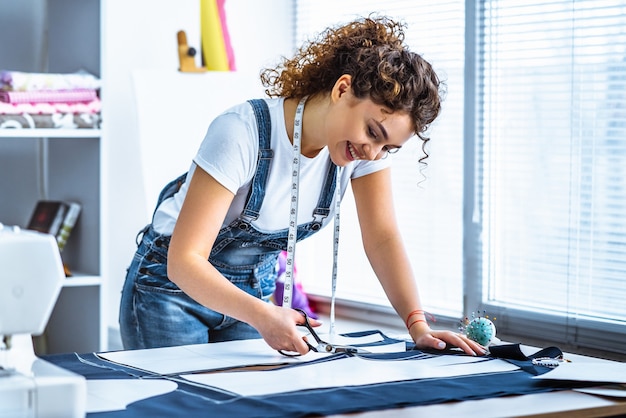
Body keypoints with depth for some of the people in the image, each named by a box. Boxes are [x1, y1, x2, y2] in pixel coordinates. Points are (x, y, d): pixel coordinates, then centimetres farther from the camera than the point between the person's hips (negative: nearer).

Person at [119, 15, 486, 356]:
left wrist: (419, 326, -23)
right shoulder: (242, 135, -33)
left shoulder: (374, 134, -15)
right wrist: (261, 315, -49)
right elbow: (184, 260, -34)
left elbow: (383, 238, -11)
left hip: (256, 288, 5)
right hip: (175, 283, -5)